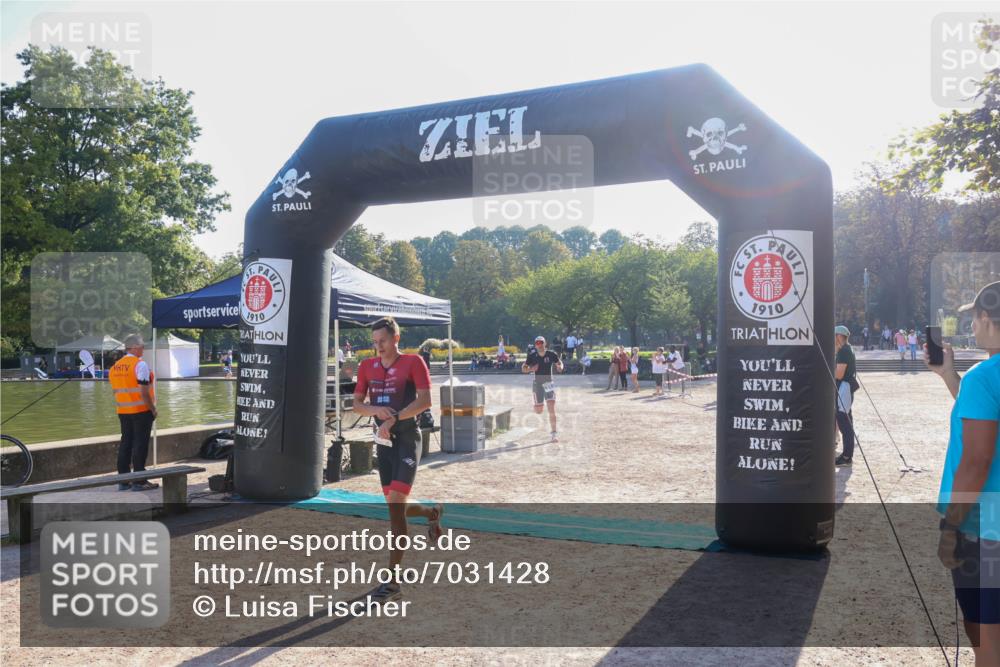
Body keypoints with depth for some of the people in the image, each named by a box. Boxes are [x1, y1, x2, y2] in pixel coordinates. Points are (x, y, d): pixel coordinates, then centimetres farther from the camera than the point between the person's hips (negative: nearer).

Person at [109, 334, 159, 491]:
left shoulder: (115, 366, 11)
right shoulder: (139, 364, -14)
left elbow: (116, 390, 13)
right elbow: (144, 391, -19)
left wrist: (125, 406, 19)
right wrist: (153, 409, -11)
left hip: (123, 411, 7)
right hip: (141, 410, -7)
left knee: (125, 443, 13)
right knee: (140, 444, -3)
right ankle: (139, 481, -1)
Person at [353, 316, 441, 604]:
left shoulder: (413, 362, -7)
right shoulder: (367, 366, 8)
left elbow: (425, 400, -15)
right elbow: (357, 404, 9)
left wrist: (394, 418, -20)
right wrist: (375, 409, -12)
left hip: (407, 440, -6)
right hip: (383, 441, 6)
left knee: (395, 506, -13)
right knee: (396, 506, 12)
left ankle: (394, 581, -5)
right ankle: (432, 512, 46)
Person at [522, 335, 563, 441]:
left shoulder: (551, 354, -4)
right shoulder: (532, 356, -4)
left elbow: (560, 363, 10)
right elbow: (523, 368, 3)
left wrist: (560, 367, -13)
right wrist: (531, 369, -17)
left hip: (549, 383, -1)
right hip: (537, 383, 1)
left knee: (552, 409, -10)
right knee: (538, 411, 4)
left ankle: (554, 433, -4)